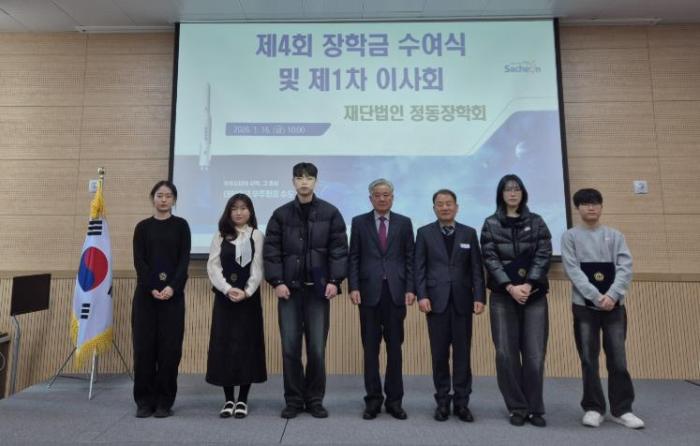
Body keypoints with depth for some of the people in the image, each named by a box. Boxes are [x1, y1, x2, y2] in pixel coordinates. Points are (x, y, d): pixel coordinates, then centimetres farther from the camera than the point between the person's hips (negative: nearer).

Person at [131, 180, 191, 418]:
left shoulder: (181, 225, 4)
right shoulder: (142, 227, 8)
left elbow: (184, 260, -3)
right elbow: (139, 261, 0)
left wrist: (172, 287, -16)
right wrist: (152, 288, -13)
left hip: (173, 293, -1)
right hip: (145, 292, 1)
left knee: (169, 347, 1)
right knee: (144, 345, 3)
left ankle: (164, 401, 13)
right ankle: (144, 400, 17)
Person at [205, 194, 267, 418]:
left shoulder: (256, 235, 3)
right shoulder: (220, 236, 8)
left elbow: (257, 268, -4)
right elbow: (213, 266, -1)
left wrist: (246, 292, -16)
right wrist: (227, 289, -15)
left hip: (249, 297, -1)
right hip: (224, 297, 2)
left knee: (246, 345, 2)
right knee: (223, 345, 3)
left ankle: (242, 399, 14)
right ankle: (228, 399, 16)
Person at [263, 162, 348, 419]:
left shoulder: (330, 213, 3)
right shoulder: (281, 214, 6)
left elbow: (339, 249, -1)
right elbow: (271, 251, 2)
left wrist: (334, 281, -9)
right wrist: (277, 282, -8)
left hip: (318, 289, -1)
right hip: (289, 289, 1)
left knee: (317, 348, 5)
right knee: (290, 347, 5)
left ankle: (315, 400, 20)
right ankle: (293, 400, 20)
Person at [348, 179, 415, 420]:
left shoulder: (404, 223, 8)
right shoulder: (359, 222, 6)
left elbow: (410, 258, 5)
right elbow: (353, 258, 3)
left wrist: (410, 289, -3)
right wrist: (353, 287, -6)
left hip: (396, 292, 1)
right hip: (369, 291, 0)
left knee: (394, 347, 7)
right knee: (371, 348, 6)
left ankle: (394, 400, 18)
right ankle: (373, 399, 17)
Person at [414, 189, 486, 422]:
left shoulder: (469, 233, 9)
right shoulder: (424, 233, 5)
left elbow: (477, 268, 5)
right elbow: (419, 268, 0)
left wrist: (479, 297, -5)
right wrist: (422, 296, -10)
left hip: (462, 300, 1)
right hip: (436, 300, -1)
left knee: (462, 353, 5)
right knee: (439, 353, 5)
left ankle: (461, 402, 17)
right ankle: (442, 401, 17)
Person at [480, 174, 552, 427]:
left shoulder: (536, 222, 9)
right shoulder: (491, 224, 6)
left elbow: (543, 255, 1)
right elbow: (490, 259, -2)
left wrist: (528, 285, -12)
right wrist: (510, 287, -12)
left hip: (534, 294, 1)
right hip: (503, 295, 0)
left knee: (534, 354, -1)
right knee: (506, 353, -2)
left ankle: (535, 408, 15)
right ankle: (517, 408, 13)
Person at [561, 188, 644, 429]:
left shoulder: (615, 235, 9)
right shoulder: (570, 236, 3)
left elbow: (625, 268, -1)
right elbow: (573, 271, -6)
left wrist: (612, 295, -16)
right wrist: (597, 297, -17)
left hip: (615, 305, 2)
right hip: (584, 305, -1)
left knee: (618, 359, 3)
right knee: (589, 359, 3)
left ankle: (622, 409, 15)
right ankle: (593, 408, 13)